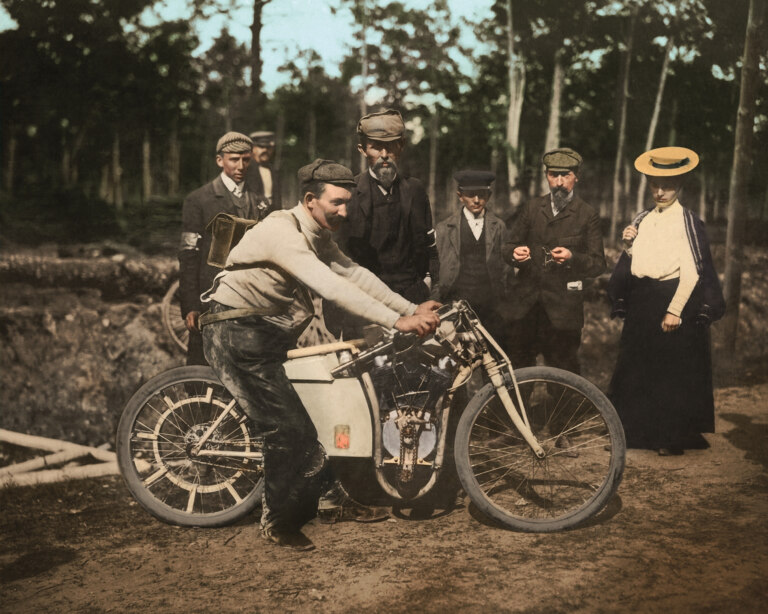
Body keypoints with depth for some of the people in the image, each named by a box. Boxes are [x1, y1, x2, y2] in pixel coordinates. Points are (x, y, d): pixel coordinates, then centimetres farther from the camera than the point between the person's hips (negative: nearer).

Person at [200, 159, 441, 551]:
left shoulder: (318, 236, 7)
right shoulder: (281, 231, -24)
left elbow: (354, 275, 0)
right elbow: (330, 287, -35)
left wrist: (412, 309, -11)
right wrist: (397, 322, -39)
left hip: (267, 334, 9)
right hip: (238, 335, -9)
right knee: (287, 427, -9)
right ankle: (278, 525, 7)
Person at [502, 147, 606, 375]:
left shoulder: (587, 215, 3)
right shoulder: (532, 208, 13)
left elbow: (598, 264, -2)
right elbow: (508, 246, 13)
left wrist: (572, 258, -22)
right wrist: (514, 253, -11)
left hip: (562, 308, -3)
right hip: (526, 304, 3)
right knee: (518, 370, 5)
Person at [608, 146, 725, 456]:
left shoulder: (688, 222, -6)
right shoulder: (641, 220, 12)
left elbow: (692, 272, -11)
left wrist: (675, 310, -17)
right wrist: (627, 244, -4)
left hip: (674, 300, -6)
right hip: (640, 303, 6)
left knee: (674, 372, 0)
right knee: (635, 370, 9)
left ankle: (673, 439, 10)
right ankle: (635, 432, 20)